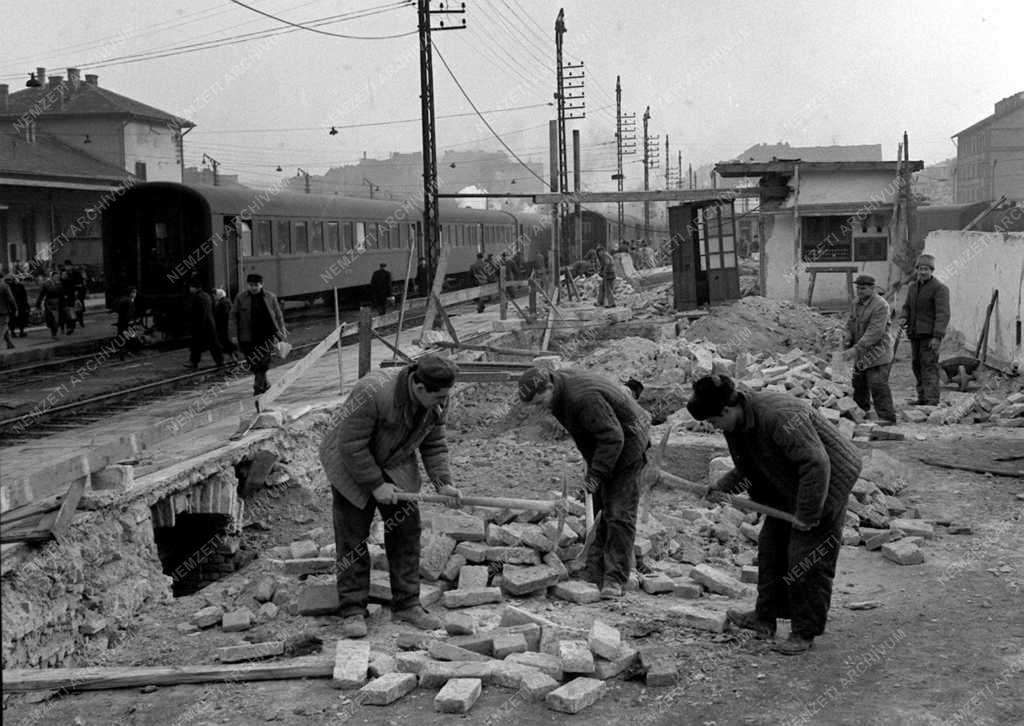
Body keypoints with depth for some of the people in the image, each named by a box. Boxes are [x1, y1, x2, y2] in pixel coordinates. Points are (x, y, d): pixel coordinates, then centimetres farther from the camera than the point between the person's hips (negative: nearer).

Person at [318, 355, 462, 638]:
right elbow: (351, 445, -29)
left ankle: (406, 604, 12)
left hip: (395, 463, 6)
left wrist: (443, 482, -13)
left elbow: (434, 444, -1)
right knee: (352, 535, -5)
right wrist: (376, 485, -24)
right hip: (350, 462, -6)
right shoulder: (374, 393, -37)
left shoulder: (437, 401, -16)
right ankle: (352, 610, 3)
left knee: (406, 529, 2)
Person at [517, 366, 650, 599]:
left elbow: (613, 437, -31)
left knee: (619, 513, -11)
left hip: (626, 442, -10)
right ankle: (594, 575, 9)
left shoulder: (584, 398, -34)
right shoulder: (558, 381, -3)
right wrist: (591, 467, 10)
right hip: (601, 445, 10)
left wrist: (596, 474, -28)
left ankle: (615, 580, -9)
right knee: (598, 511, 7)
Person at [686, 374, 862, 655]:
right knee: (770, 547, 11)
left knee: (807, 557, -6)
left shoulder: (779, 417, -33)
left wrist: (807, 515, -27)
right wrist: (722, 487, -6)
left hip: (825, 485, -10)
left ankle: (805, 632, 6)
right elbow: (747, 468, 13)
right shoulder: (738, 424, -2)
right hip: (788, 487, 10)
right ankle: (765, 617, 23)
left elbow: (816, 464, -33)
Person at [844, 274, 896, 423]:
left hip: (876, 353, -9)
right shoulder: (858, 303, 10)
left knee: (878, 386, -12)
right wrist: (849, 341, 0)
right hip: (862, 353, 9)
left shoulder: (880, 305, -19)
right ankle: (862, 410, 35)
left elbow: (875, 332, -26)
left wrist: (856, 349, -30)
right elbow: (851, 322, 19)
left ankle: (887, 417, -7)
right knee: (859, 383, 18)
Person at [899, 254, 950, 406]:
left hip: (930, 335, -7)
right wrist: (903, 319, -2)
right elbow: (907, 307, 21)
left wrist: (937, 337, -23)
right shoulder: (913, 287, 14)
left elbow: (943, 314, -15)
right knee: (917, 365, 11)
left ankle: (932, 400, -14)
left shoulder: (939, 289, -9)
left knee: (929, 366, -12)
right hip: (915, 333, 7)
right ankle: (922, 398, 20)